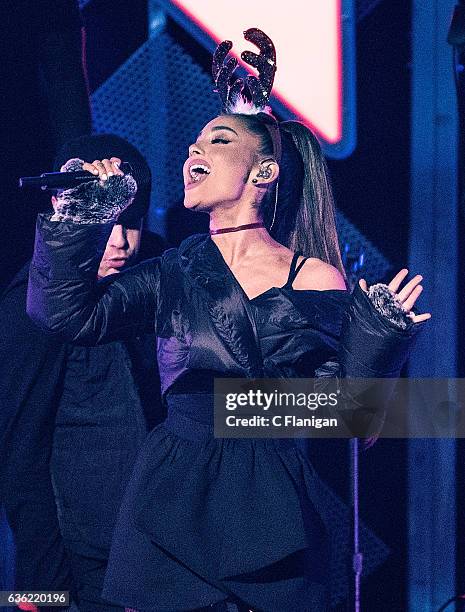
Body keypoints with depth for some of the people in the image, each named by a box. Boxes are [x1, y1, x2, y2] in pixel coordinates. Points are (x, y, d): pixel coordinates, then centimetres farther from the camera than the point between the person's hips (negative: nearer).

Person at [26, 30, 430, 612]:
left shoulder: (318, 282, 0)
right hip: (174, 503, 2)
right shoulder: (175, 272, 5)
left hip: (271, 513, -1)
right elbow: (71, 316, -8)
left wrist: (375, 340, -15)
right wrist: (74, 220, -13)